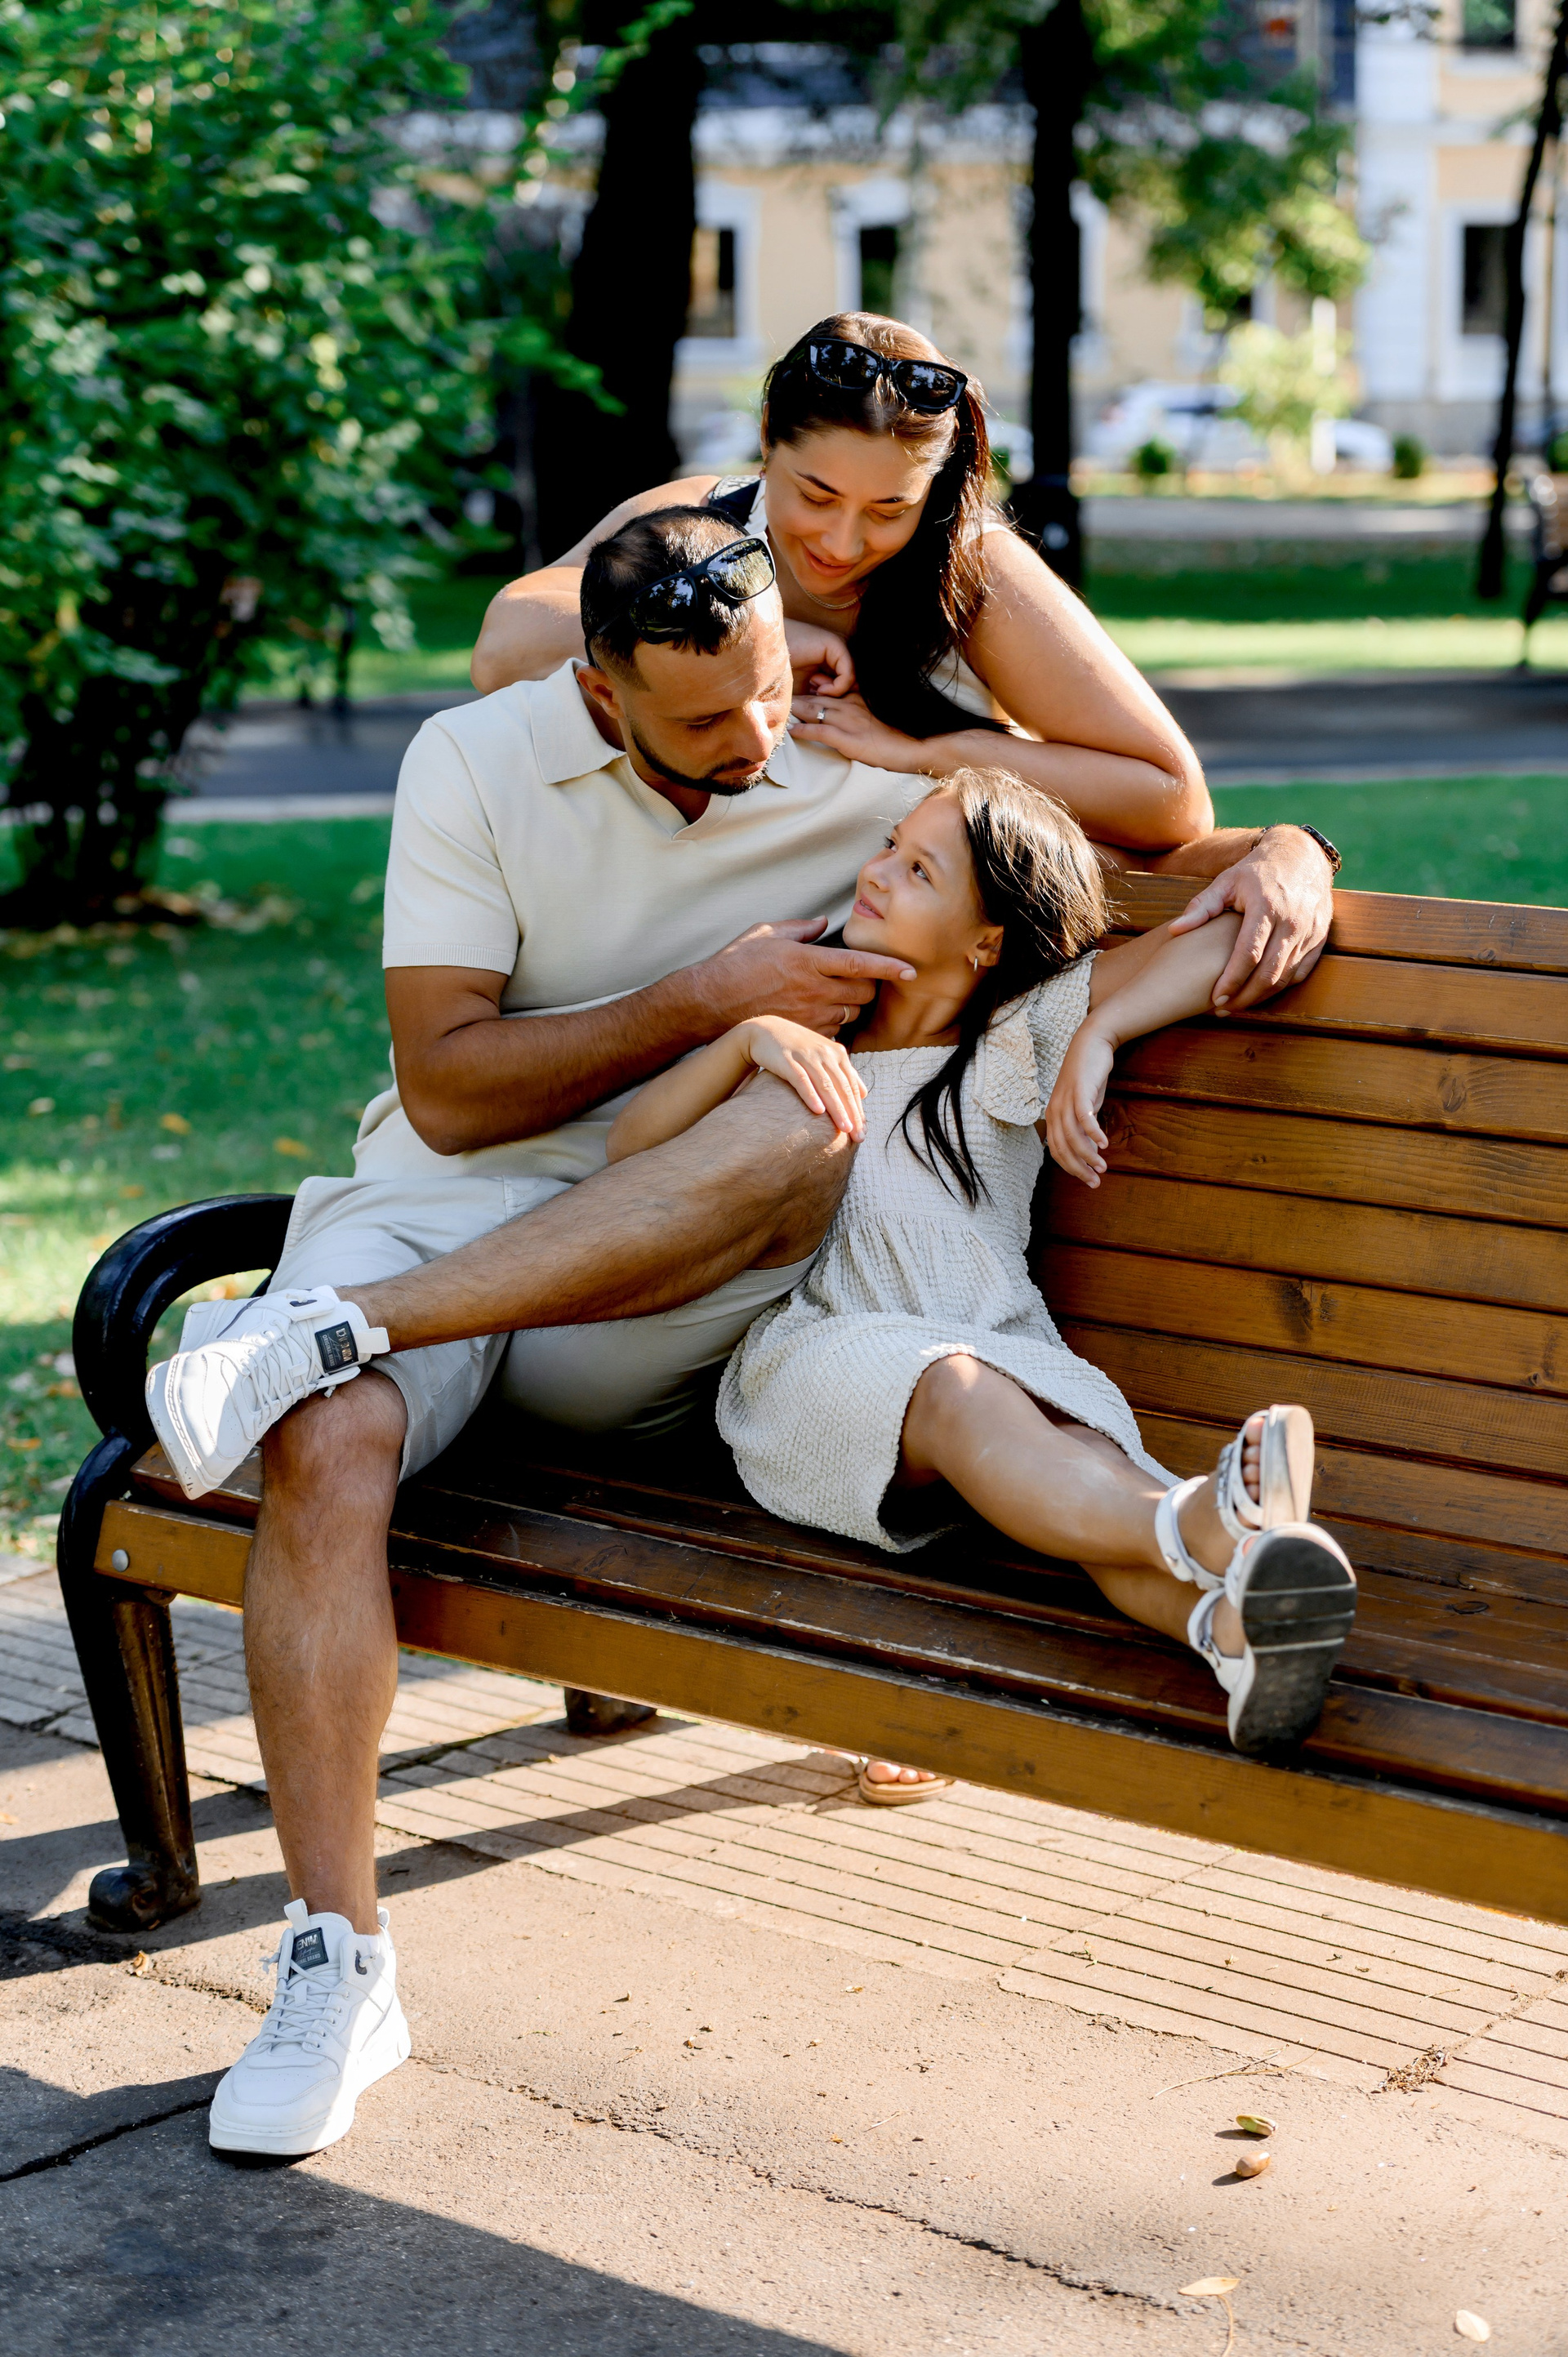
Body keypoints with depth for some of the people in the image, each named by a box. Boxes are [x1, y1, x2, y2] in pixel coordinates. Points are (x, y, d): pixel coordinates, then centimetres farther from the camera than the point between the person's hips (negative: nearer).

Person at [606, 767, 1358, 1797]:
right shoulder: (811, 1033, 18)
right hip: (815, 1361, -1)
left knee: (1083, 1434, -35)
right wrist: (749, 1037, -8)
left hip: (1002, 1356, 1)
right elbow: (634, 1148, 6)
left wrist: (1099, 1037, -8)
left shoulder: (1024, 1032, 13)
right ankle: (1194, 1530, -66)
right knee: (955, 1393, -37)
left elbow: (1230, 927, 4)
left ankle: (1232, 1615, -68)